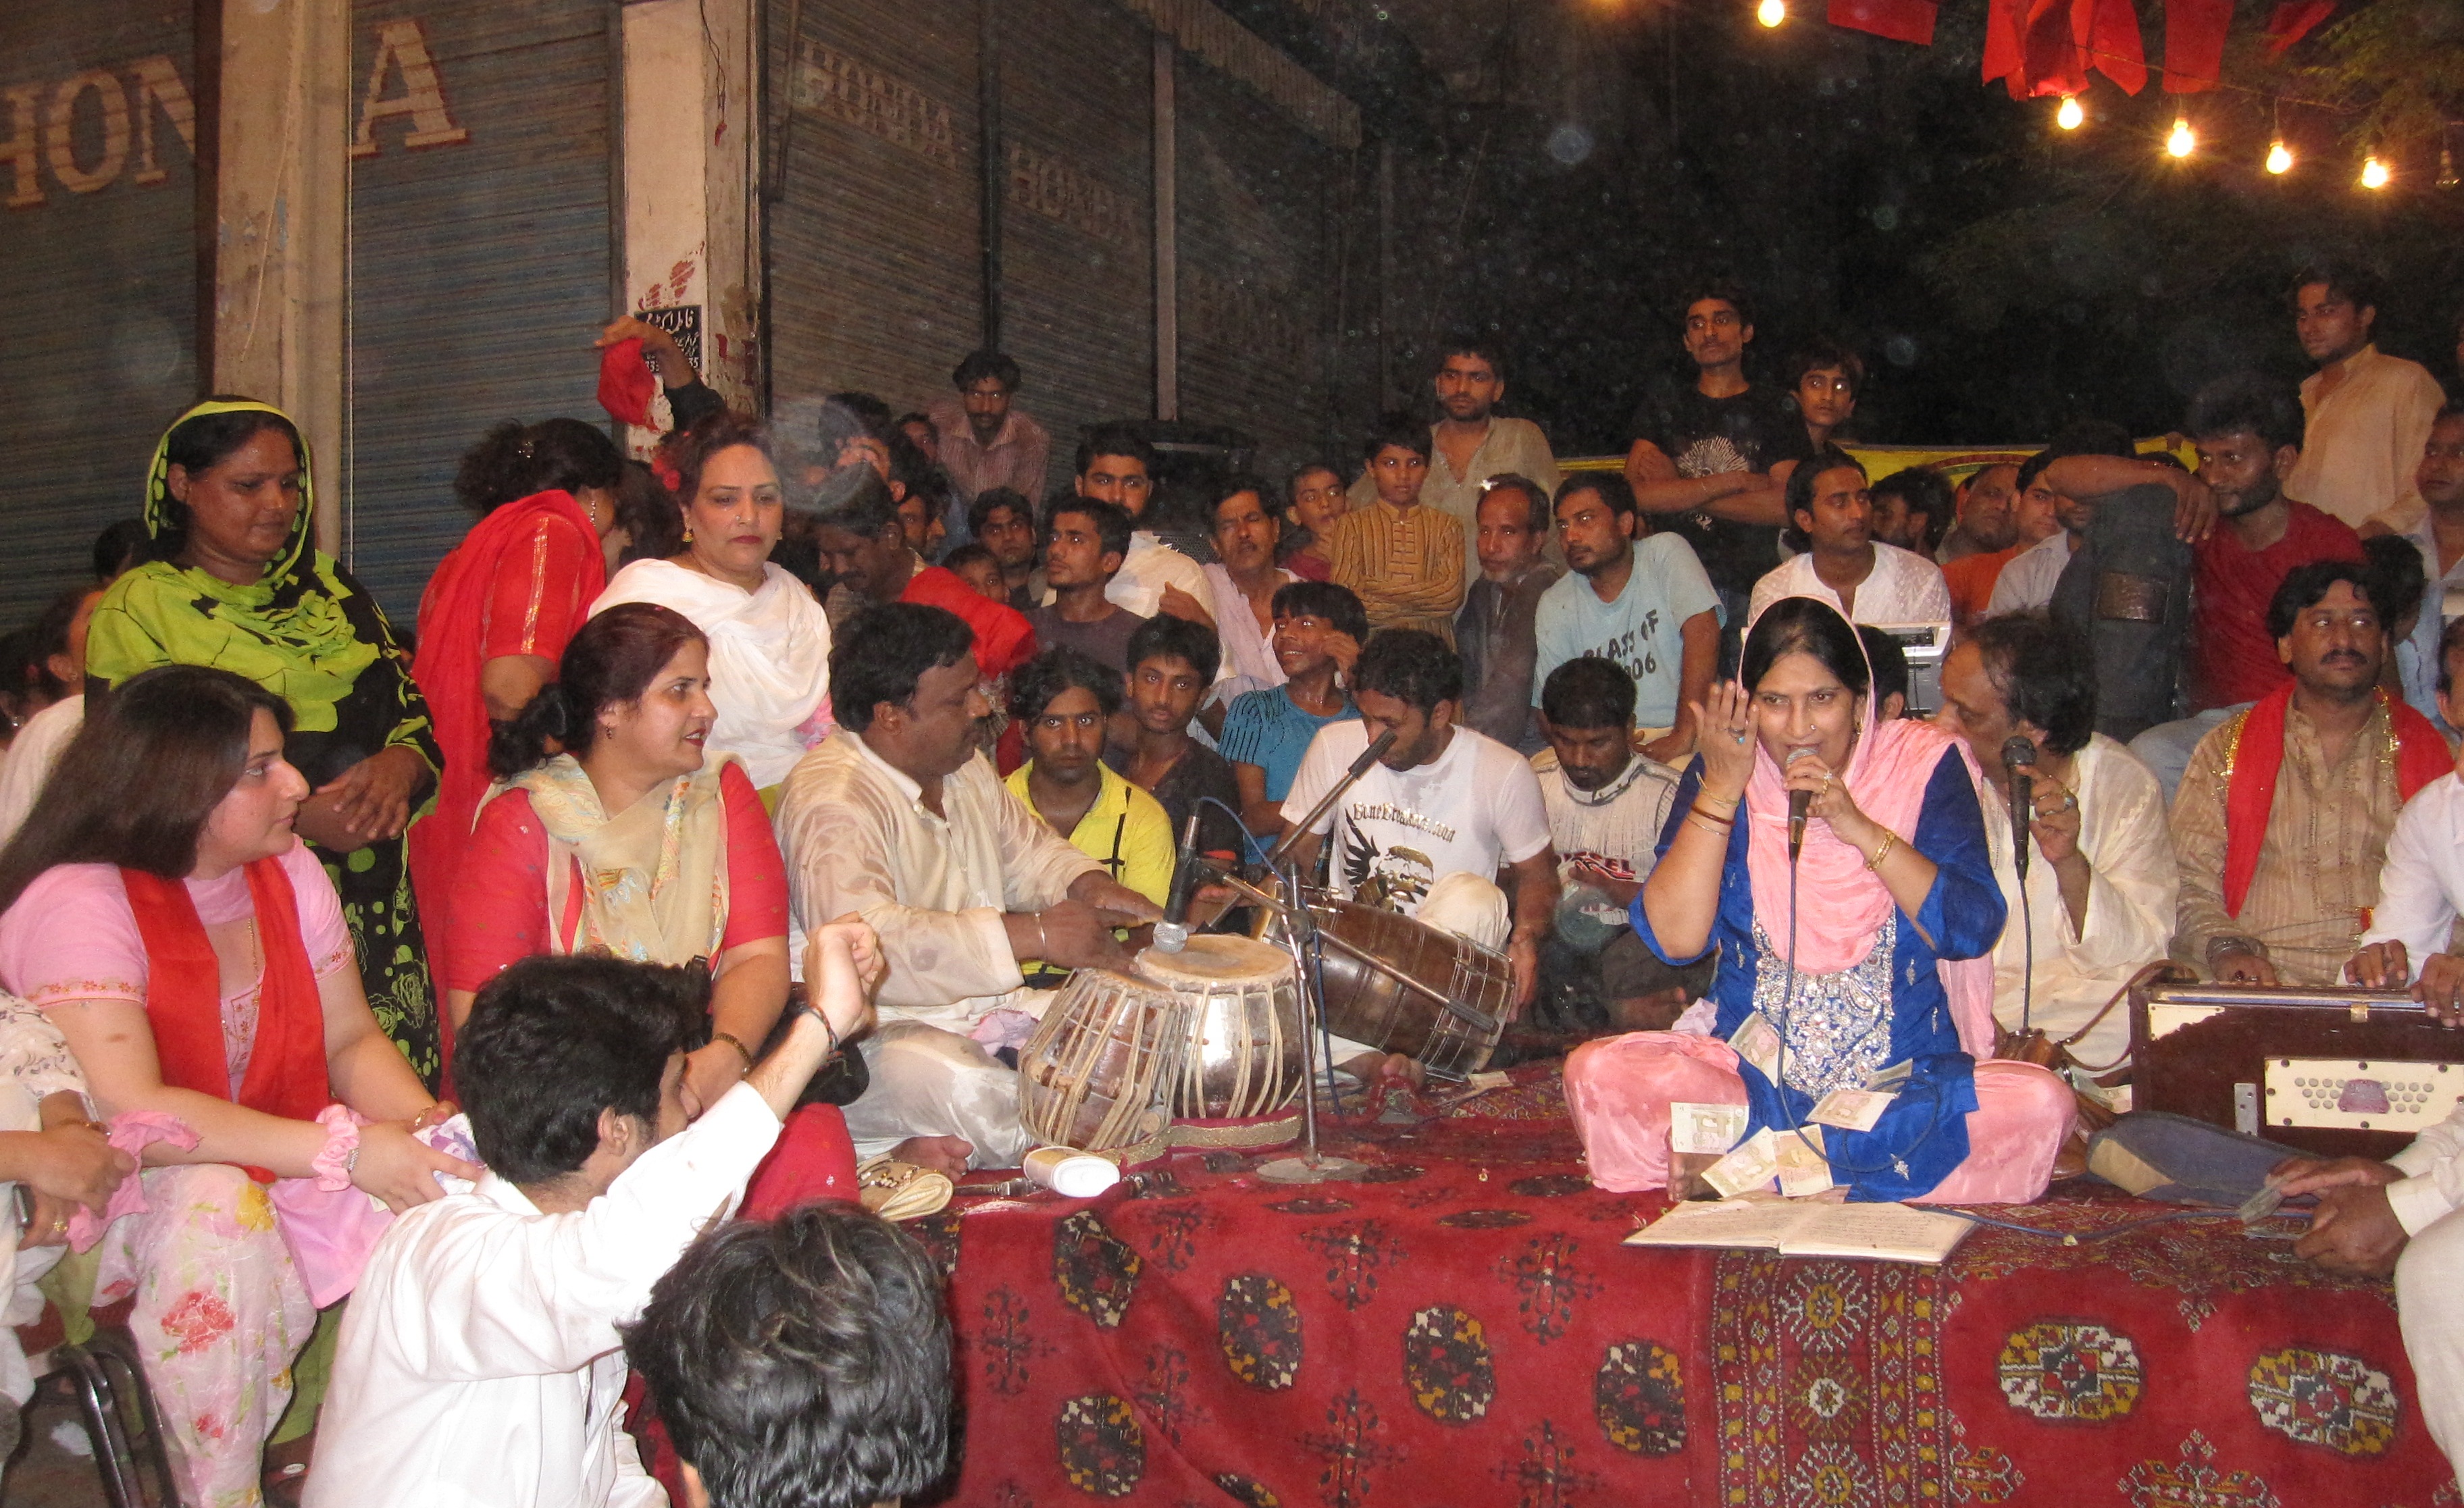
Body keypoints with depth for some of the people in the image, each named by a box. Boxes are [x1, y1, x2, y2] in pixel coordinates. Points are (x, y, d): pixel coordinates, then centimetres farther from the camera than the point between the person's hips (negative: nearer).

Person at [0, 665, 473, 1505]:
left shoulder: (288, 872, 1)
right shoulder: (77, 902, -20)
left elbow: (351, 1040, 3)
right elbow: (129, 1111, -30)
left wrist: (424, 1122, -20)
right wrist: (344, 1148, -35)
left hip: (278, 1170, 6)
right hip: (122, 1194, -5)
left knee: (429, 1185, -20)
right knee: (217, 1210, -37)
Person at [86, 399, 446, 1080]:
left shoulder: (329, 585, 16)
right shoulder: (138, 610, 2)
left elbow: (415, 716, 15)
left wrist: (400, 765, -9)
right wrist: (294, 817, -16)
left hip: (379, 911, 4)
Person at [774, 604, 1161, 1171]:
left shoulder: (965, 768, 12)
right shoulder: (832, 804, -19)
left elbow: (1028, 850, 25)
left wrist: (1089, 886, 0)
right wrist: (1033, 933, -35)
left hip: (987, 1008, 10)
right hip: (874, 1033, -9)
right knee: (965, 1087, -38)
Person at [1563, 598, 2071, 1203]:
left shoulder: (1922, 763, 1)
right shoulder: (1722, 774, 3)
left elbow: (1973, 930, -9)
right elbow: (1675, 938, -8)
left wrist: (1860, 829, -17)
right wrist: (1720, 791, -13)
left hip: (1908, 1079, 0)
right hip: (1751, 1072, 1)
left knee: (2040, 1103, -30)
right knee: (1599, 1073, -25)